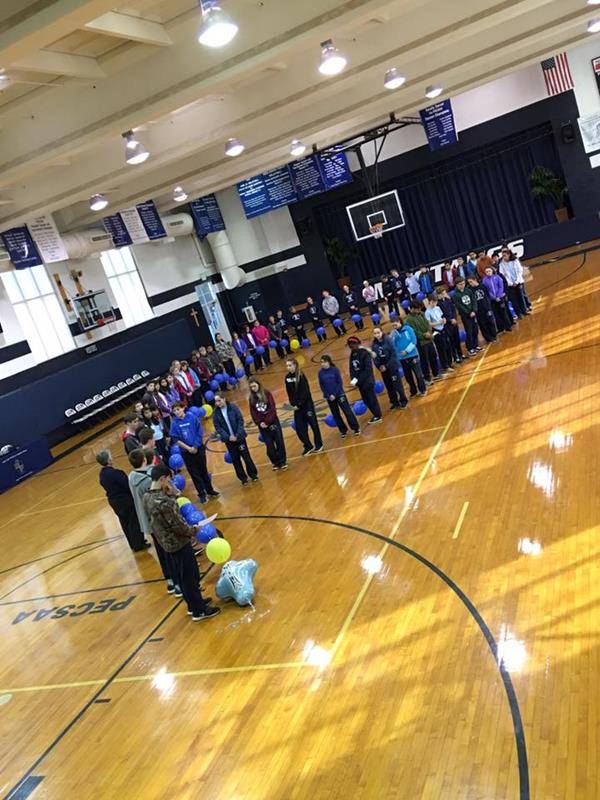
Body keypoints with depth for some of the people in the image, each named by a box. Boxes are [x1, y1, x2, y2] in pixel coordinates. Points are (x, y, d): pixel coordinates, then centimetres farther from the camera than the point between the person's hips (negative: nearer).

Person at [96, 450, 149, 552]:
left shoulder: (101, 474, -1)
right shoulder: (115, 473, -28)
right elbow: (127, 485, -23)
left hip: (113, 501, 8)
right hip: (125, 500, -8)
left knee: (125, 522, 20)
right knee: (134, 521, 8)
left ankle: (133, 544, 33)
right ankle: (139, 545, 20)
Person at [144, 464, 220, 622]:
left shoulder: (147, 497, 0)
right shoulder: (162, 500, -29)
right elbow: (177, 524, -24)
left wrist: (172, 495, 0)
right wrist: (193, 530, -8)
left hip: (167, 544, 9)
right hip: (178, 544, -9)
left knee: (180, 577, 21)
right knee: (190, 577, 5)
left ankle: (193, 604, 35)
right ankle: (199, 611, 17)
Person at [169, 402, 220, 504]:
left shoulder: (192, 417, -9)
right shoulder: (174, 423, -8)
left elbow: (200, 433, -7)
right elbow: (176, 439, -7)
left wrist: (195, 446, -12)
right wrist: (188, 448, -12)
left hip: (199, 448, 0)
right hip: (186, 452, 0)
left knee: (203, 470, 14)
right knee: (194, 473, 7)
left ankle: (210, 490, 30)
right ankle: (202, 494, 18)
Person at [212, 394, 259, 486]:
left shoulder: (233, 407, -9)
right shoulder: (216, 413, -5)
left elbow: (240, 420, -8)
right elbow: (218, 428, -5)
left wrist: (237, 435, -14)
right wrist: (228, 437, -16)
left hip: (239, 437, -1)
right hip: (228, 440, 1)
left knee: (246, 456, 5)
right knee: (235, 460, 8)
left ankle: (253, 474, 22)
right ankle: (243, 478, 22)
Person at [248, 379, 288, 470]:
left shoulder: (267, 393, -5)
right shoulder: (251, 398, 3)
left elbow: (272, 408, -10)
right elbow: (253, 413, 3)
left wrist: (268, 421, -16)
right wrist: (259, 423, -11)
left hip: (272, 421, -2)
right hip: (262, 424, 2)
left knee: (279, 441, 0)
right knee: (269, 444, 4)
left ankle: (283, 461, 12)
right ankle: (276, 462, 16)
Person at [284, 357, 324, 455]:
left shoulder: (301, 376, -14)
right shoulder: (287, 377, 2)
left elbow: (305, 392, -17)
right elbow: (289, 393, 7)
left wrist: (299, 404, -18)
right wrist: (293, 404, -5)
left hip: (307, 404, -5)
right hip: (297, 406, 5)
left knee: (314, 425, 6)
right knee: (299, 428, 3)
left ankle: (318, 445, 22)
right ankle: (308, 446, 19)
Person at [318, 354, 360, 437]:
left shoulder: (335, 370, -10)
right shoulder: (320, 372, -3)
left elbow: (340, 383, -9)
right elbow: (321, 386, 0)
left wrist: (334, 394, -15)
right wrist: (328, 395, -10)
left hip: (339, 394, -3)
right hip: (329, 397, 3)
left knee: (347, 411, -2)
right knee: (335, 415, 10)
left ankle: (356, 428, 10)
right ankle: (343, 430, 24)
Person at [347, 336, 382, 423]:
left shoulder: (365, 353, -14)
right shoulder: (352, 355, 8)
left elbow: (368, 368, -19)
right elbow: (351, 368, 9)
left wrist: (359, 379, -21)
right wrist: (353, 378, -9)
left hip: (367, 380, -7)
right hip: (359, 381, 7)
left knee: (371, 398, 0)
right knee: (365, 399, 11)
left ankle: (377, 416, 12)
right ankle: (376, 414, 24)